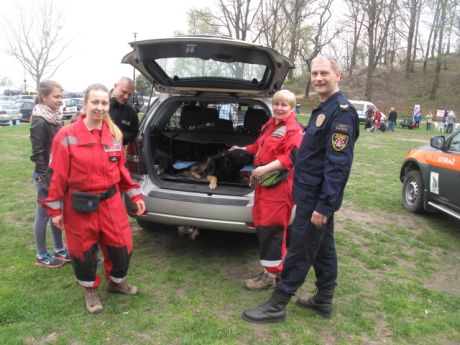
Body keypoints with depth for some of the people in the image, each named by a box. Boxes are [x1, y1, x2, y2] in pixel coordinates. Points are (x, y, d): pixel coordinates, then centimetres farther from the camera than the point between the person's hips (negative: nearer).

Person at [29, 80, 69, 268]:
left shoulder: (56, 118, 7)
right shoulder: (40, 122, -17)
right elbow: (37, 154, -17)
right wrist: (45, 178, -17)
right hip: (46, 176, -8)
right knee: (44, 215, 5)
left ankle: (59, 250, 29)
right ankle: (42, 256, 19)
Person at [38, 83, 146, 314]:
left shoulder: (114, 134, 2)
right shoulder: (67, 136, -12)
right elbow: (56, 174, -8)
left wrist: (135, 195, 9)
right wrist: (54, 209, -6)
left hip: (111, 202, 4)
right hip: (80, 206, -3)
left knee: (122, 245, 11)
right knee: (83, 250, 12)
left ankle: (117, 281, 39)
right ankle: (90, 290, 37)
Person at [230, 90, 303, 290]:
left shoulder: (294, 130, -8)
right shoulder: (269, 125, 18)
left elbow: (292, 157, -21)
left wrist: (266, 168, -25)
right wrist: (243, 149, 46)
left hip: (279, 185, -9)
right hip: (264, 183, 9)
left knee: (271, 228, -5)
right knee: (261, 225, 13)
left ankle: (270, 274, 8)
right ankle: (280, 265, 29)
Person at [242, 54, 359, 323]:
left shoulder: (341, 111, -18)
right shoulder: (325, 109, 14)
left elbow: (338, 165, -24)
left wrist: (323, 205, -24)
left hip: (318, 199, -10)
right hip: (314, 195, 10)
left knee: (299, 252, 0)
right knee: (323, 248, 17)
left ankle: (277, 306, 12)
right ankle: (324, 301, 32)